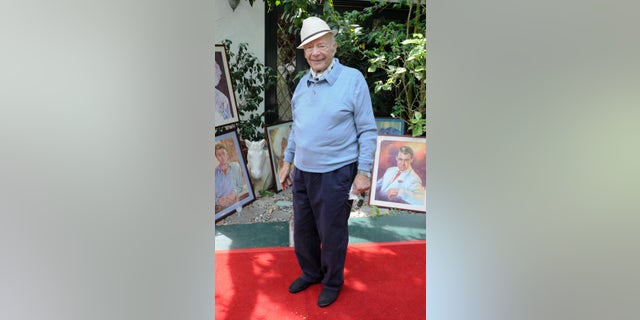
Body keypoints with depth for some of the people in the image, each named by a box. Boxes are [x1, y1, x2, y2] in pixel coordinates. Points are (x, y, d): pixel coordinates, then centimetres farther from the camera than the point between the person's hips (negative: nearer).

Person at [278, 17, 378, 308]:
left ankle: (332, 282, 33)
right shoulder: (303, 83, 7)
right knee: (303, 229, 18)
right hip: (302, 172, 6)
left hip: (335, 174, -6)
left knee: (332, 234, 8)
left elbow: (367, 131, -10)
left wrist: (364, 172, -13)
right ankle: (310, 273, 42)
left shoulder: (353, 79, -10)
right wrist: (287, 162, 16)